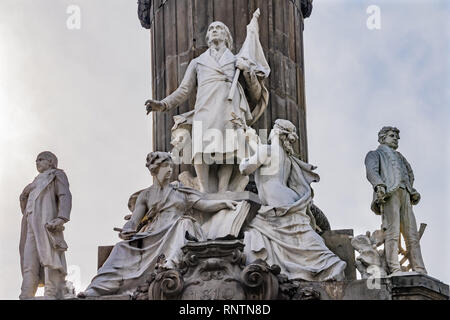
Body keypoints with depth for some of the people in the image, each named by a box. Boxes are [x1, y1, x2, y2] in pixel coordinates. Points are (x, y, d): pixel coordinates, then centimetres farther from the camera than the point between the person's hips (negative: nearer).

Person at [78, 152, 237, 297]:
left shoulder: (181, 192, 24)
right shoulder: (145, 195, 22)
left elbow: (204, 205, 16)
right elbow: (134, 221, 13)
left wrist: (224, 202, 1)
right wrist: (126, 232, -9)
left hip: (176, 236, -1)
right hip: (153, 236, 1)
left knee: (184, 222, -34)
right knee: (124, 249, -21)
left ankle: (172, 261, -54)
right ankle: (98, 288, -32)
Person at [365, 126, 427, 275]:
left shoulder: (399, 157, 39)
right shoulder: (375, 154, 21)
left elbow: (409, 177, 31)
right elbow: (371, 171, 0)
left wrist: (413, 192, 10)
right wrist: (379, 185, -21)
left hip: (405, 195, 6)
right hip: (388, 194, -6)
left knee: (412, 234, -8)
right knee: (392, 232, -20)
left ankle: (420, 272, -17)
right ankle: (394, 269, -31)